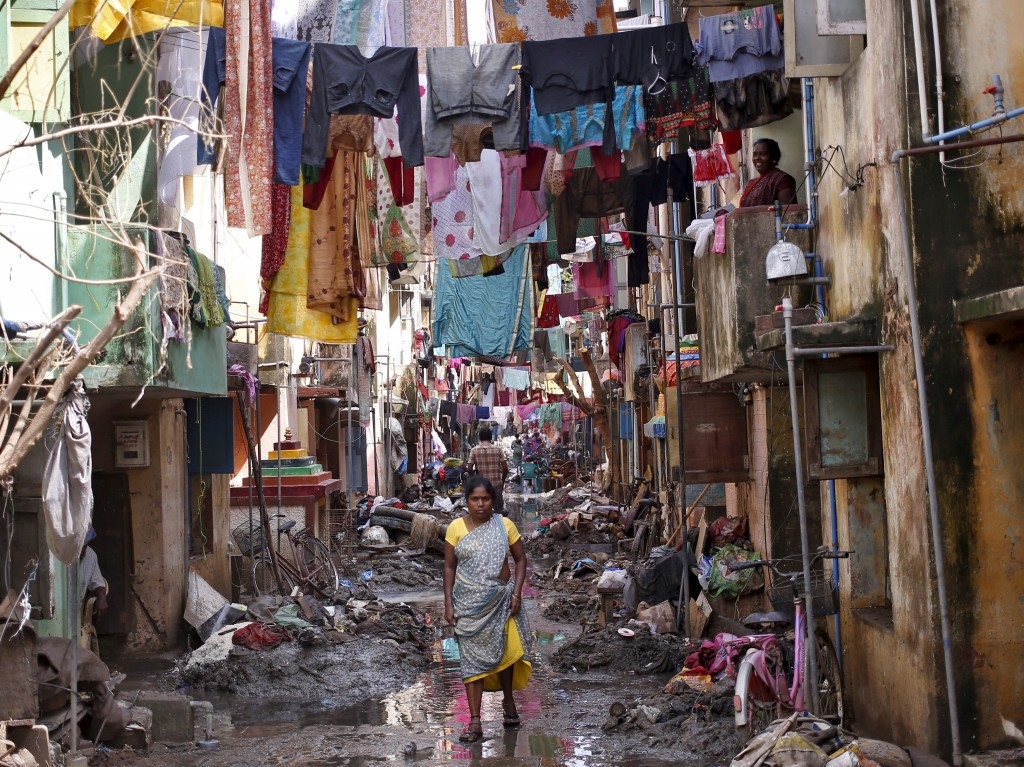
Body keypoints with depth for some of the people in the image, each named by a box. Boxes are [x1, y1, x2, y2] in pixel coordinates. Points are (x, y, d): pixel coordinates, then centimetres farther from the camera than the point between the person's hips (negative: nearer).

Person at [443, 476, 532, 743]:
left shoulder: (505, 526, -3)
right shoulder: (456, 528, -4)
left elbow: (521, 559, 3)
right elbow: (449, 567, 0)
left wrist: (516, 592, -8)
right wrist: (448, 604, -5)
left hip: (500, 600, 1)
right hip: (469, 603, -1)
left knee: (503, 651, 13)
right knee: (472, 657, -1)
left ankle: (508, 700, 40)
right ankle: (474, 723, -1)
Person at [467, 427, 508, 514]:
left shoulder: (474, 450, -4)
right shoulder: (498, 449, -3)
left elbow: (469, 469, -7)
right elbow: (505, 468, -6)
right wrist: (502, 481, 9)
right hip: (496, 484, 0)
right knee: (499, 510, 10)